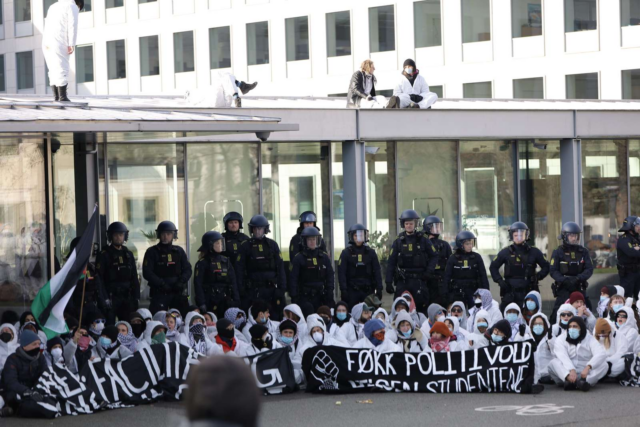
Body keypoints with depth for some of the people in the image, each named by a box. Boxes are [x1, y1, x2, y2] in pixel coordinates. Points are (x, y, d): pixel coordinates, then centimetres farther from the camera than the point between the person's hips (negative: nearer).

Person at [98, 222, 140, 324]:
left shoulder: (129, 254, 14)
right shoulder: (104, 255, -2)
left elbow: (134, 278, 16)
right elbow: (99, 278, -8)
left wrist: (136, 297, 8)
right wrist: (105, 298, -15)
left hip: (127, 296, 5)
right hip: (111, 296, -5)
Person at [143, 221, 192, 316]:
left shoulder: (179, 251, 13)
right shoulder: (152, 252, 3)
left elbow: (188, 270, 10)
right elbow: (147, 273, -4)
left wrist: (181, 282, -9)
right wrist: (162, 284, -14)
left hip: (178, 293, 3)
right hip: (159, 293, -3)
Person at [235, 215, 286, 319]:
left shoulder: (272, 245, 9)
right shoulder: (246, 246, 4)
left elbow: (280, 267, 9)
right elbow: (239, 269, 2)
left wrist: (282, 287, 0)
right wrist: (241, 290, -7)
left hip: (271, 288, 2)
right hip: (253, 289, -2)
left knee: (275, 316, 0)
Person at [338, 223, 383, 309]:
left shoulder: (370, 252, 9)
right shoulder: (346, 253, 2)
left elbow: (377, 272, 9)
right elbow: (341, 273, -2)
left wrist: (379, 289, 1)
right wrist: (343, 290, -11)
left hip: (368, 290, 2)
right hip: (352, 291, -2)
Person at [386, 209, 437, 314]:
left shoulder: (423, 241, 7)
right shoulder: (398, 242, 7)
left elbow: (434, 257, 13)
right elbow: (391, 263, 6)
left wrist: (428, 271, -3)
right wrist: (388, 282, -1)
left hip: (419, 281, 0)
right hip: (402, 281, 0)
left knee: (421, 309, -1)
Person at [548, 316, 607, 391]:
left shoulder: (589, 339, 6)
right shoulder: (561, 340, 4)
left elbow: (601, 354, -12)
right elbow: (562, 357, -16)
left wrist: (588, 367, -31)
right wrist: (571, 370, -37)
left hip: (585, 374, 1)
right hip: (566, 372, -1)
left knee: (604, 365, -23)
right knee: (553, 363, -27)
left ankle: (584, 381, -48)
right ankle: (569, 380, -53)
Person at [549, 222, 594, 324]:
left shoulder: (583, 252, 8)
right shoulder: (558, 252, -1)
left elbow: (589, 269, 1)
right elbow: (553, 271, -6)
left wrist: (579, 278, -18)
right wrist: (564, 280, -24)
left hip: (579, 288, 3)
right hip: (563, 288, -3)